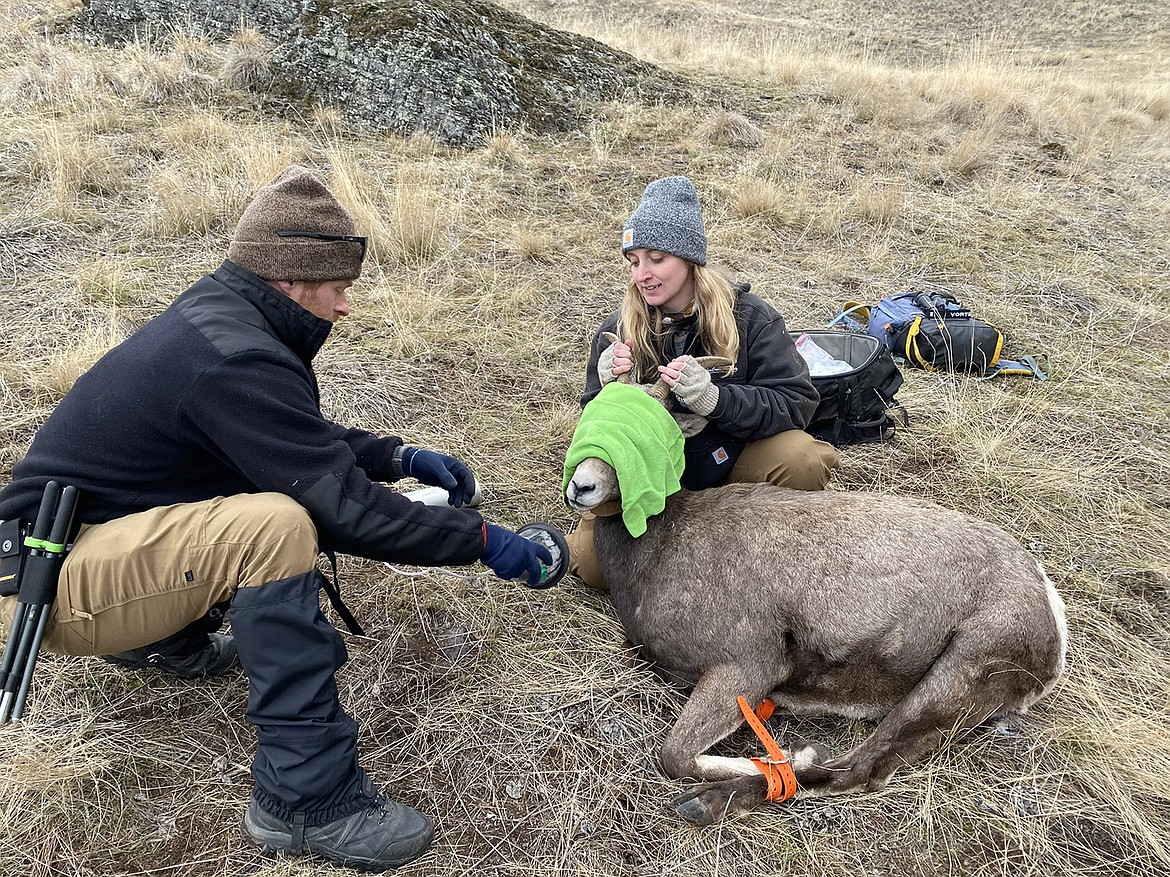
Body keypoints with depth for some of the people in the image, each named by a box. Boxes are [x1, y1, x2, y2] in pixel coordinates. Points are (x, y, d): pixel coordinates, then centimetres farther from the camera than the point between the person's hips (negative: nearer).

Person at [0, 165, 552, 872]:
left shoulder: (218, 317, 3)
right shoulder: (234, 359, -27)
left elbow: (310, 439, 16)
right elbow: (347, 509, -29)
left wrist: (402, 456, 6)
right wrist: (481, 540, -19)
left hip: (89, 533, 10)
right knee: (280, 523, -31)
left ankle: (167, 640, 23)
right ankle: (305, 797, -24)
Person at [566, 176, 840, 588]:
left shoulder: (748, 317, -12)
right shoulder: (618, 330, -6)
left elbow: (797, 400, -18)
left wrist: (712, 397, -33)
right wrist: (613, 391, -24)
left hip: (727, 460, 0)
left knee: (801, 459, -29)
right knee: (598, 563, -22)